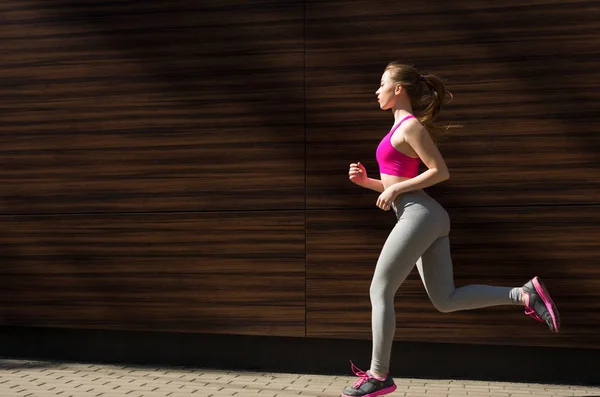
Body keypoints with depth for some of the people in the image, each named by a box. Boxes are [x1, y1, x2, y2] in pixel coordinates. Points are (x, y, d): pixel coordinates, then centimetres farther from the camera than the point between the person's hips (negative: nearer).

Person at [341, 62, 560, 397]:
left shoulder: (410, 126, -7)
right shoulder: (402, 127, 21)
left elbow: (441, 171, -13)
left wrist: (396, 188, -13)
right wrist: (366, 181, 11)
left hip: (419, 215, -10)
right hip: (426, 218, 10)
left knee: (380, 292, -4)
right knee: (446, 300, 6)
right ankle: (525, 294, 2)